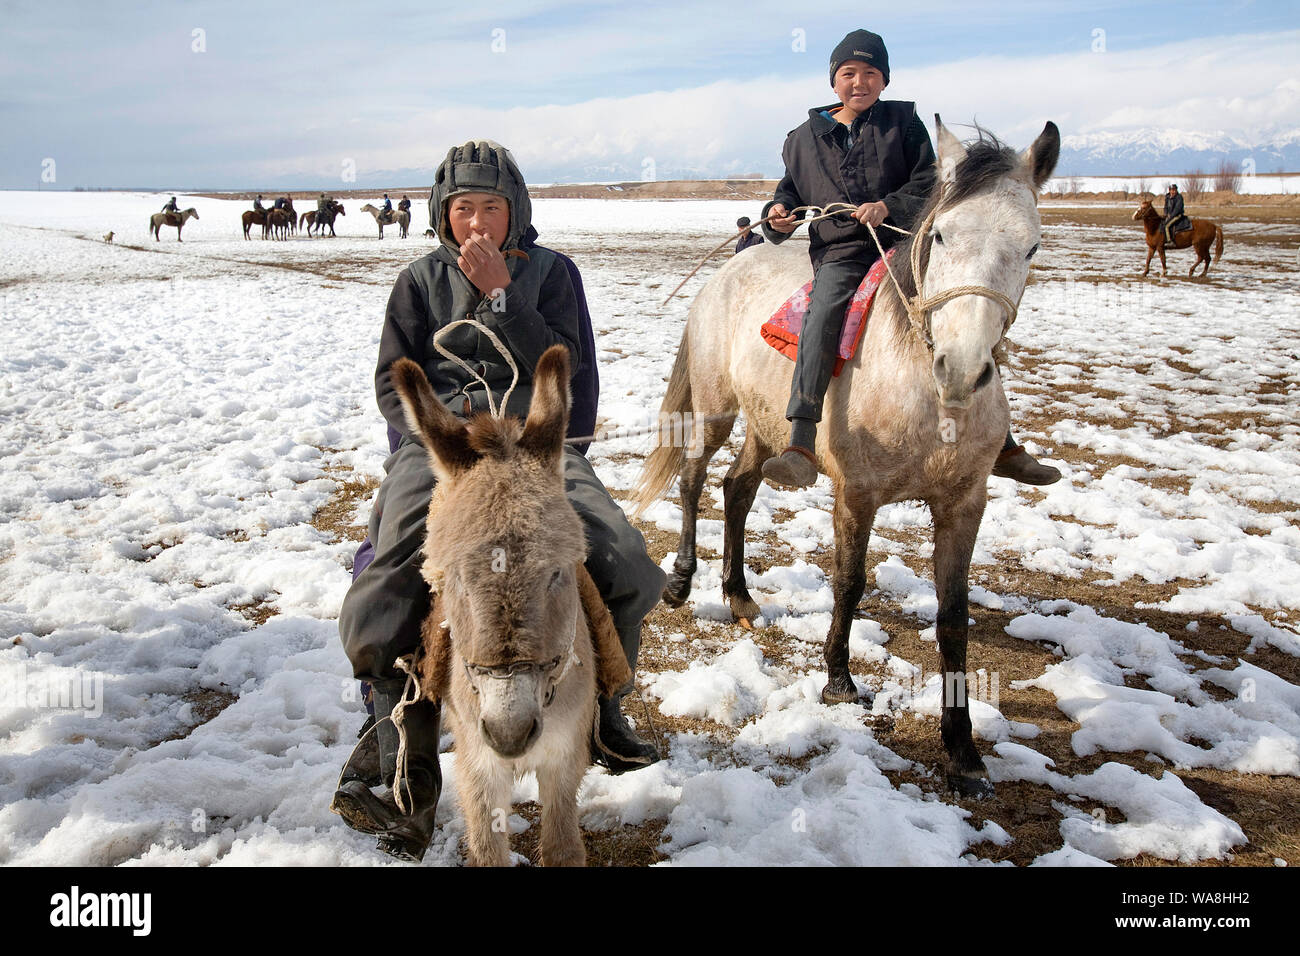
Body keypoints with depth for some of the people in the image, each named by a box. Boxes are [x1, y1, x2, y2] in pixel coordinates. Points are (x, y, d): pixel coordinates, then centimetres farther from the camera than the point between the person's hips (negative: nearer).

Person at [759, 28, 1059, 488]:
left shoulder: (903, 120, 11)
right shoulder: (804, 139, 14)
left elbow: (929, 180, 2)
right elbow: (790, 190, 24)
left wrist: (889, 205, -17)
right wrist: (778, 214, 0)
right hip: (839, 256, -1)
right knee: (822, 313, -33)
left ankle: (1004, 448, 6)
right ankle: (801, 449, -43)